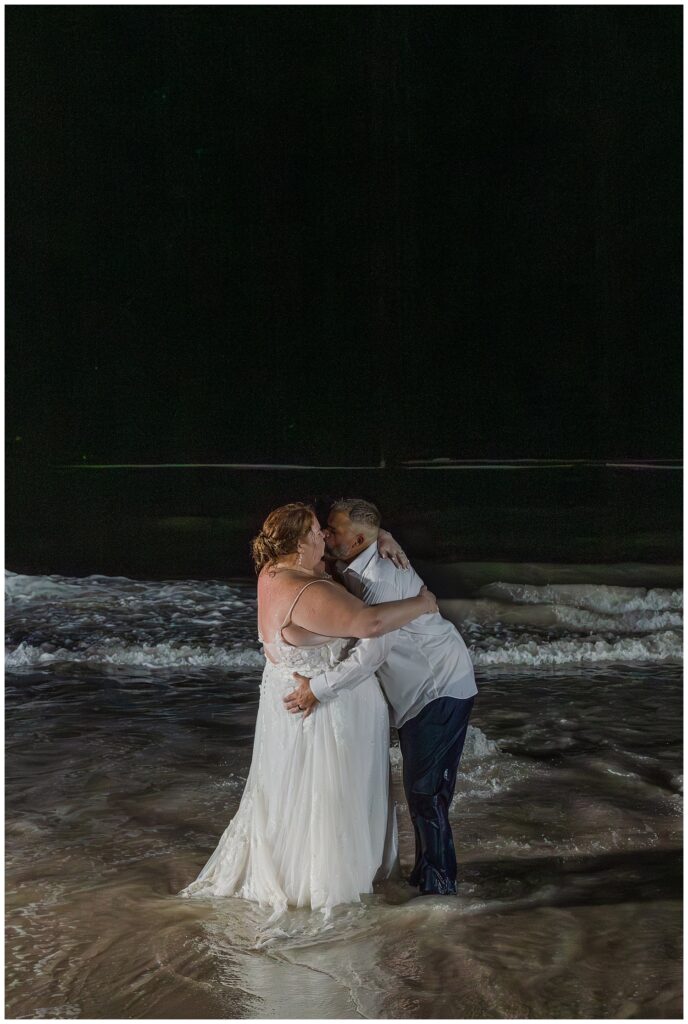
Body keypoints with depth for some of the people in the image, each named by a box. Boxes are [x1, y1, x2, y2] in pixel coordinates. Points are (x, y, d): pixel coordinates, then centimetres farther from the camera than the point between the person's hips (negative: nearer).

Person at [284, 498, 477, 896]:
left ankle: (438, 880, 8)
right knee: (423, 786, 16)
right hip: (428, 686, 10)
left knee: (424, 788, -4)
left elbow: (371, 652, -29)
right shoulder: (357, 570, 6)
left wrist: (318, 688, -24)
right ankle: (430, 870, 27)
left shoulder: (381, 577, -25)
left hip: (440, 688, -10)